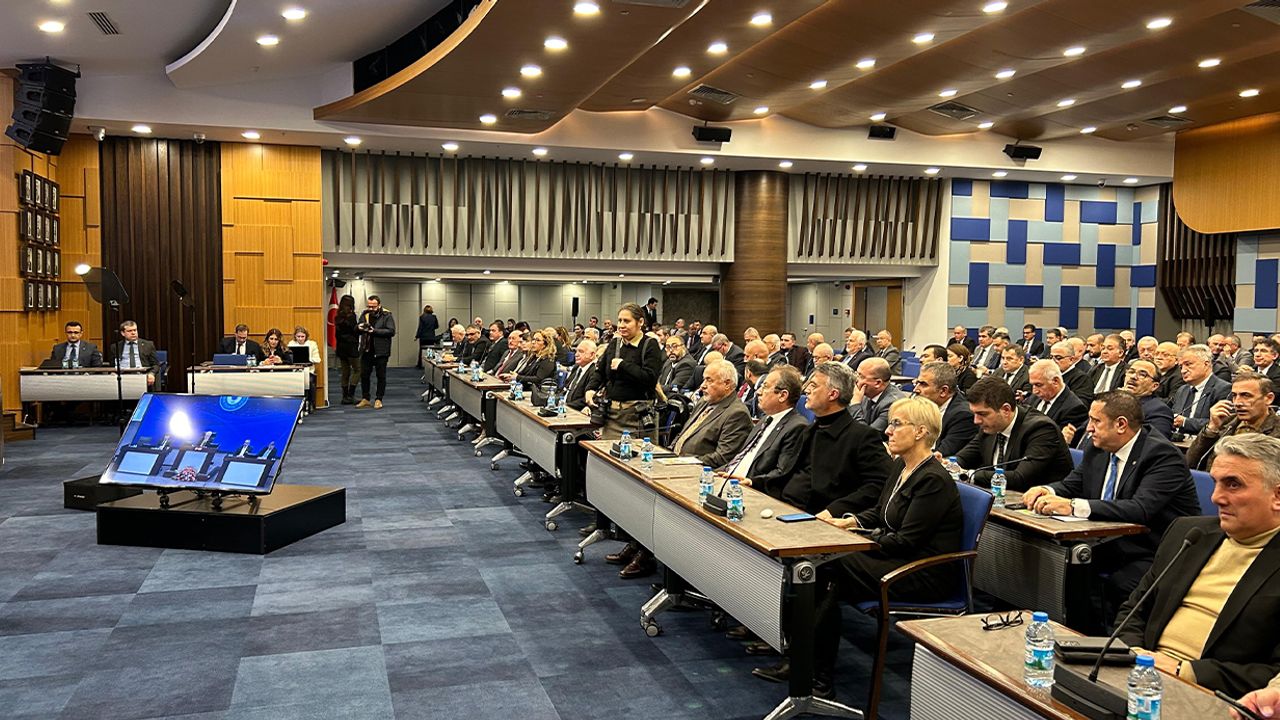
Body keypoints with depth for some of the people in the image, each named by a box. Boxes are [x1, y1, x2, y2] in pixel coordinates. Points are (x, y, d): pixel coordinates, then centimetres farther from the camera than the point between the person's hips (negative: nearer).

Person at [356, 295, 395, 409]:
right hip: (366, 351, 5)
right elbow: (355, 329, 15)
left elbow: (391, 331, -16)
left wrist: (375, 331, -23)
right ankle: (365, 399, 20)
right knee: (364, 375, 8)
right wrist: (359, 327, -10)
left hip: (380, 351, -5)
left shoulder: (386, 315, -7)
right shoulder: (365, 314, 9)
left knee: (381, 376, 5)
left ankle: (378, 400, 15)